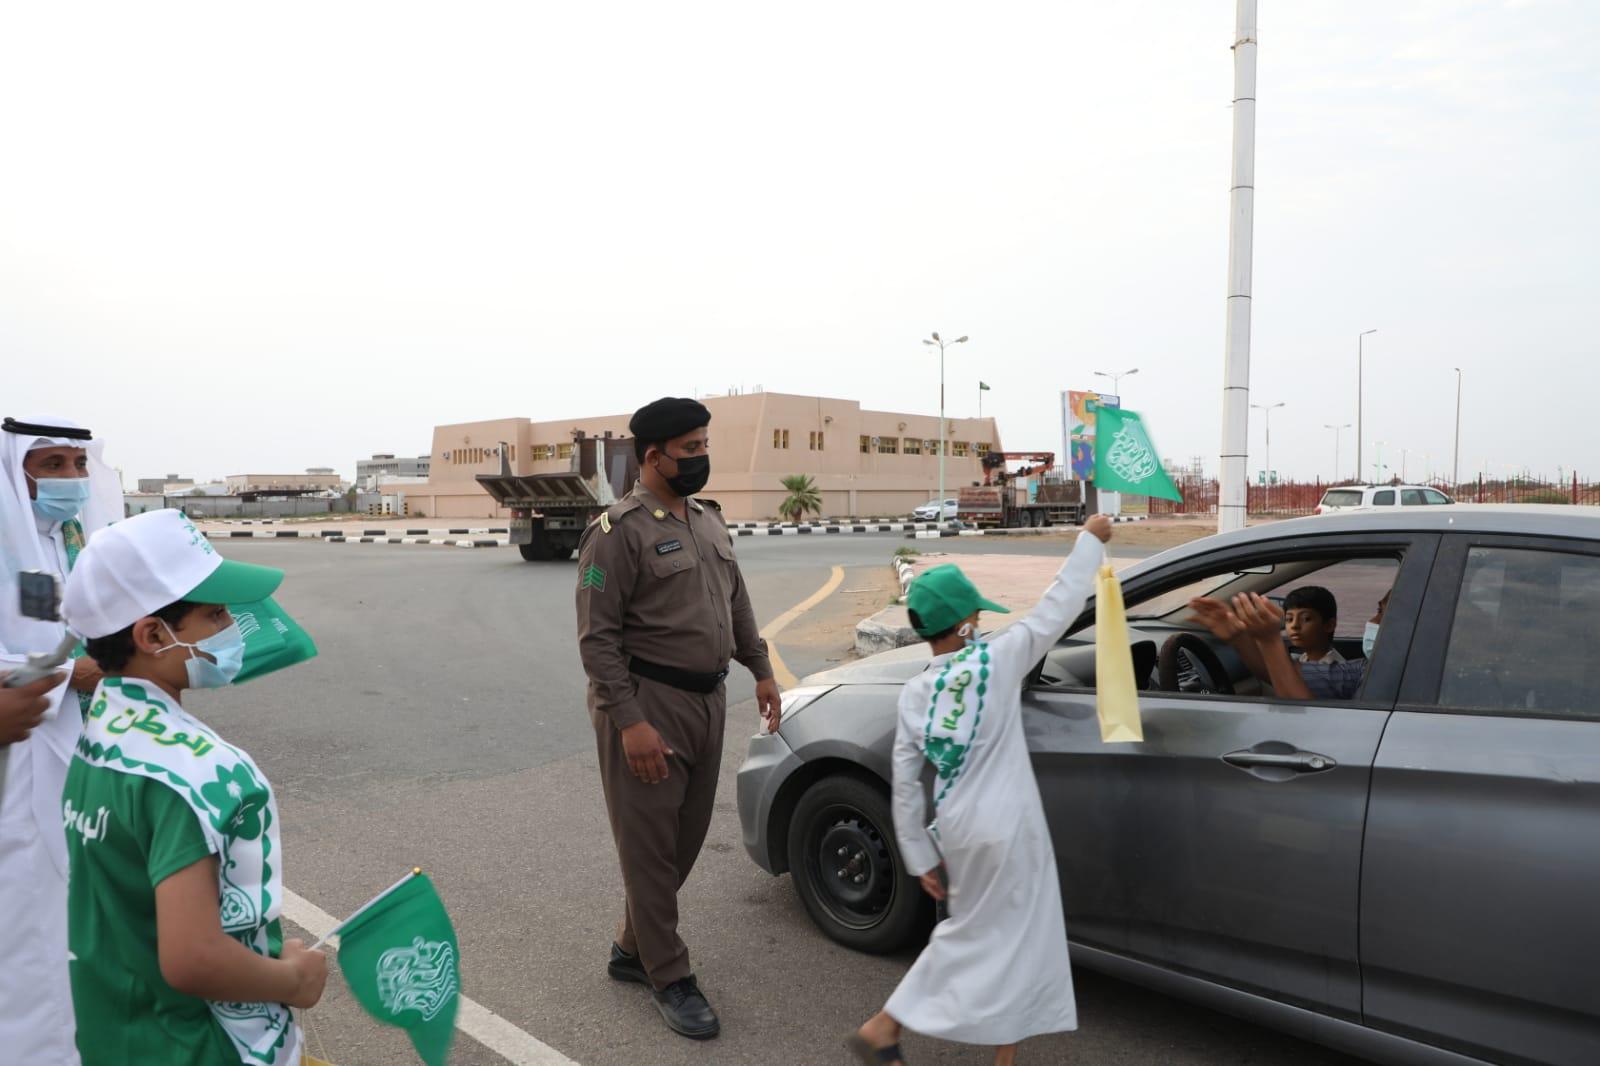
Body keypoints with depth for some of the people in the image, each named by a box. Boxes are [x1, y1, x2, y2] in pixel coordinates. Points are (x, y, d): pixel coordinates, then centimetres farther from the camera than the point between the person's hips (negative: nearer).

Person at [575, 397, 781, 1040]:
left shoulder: (709, 521, 12)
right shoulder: (620, 532, -13)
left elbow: (737, 603, 21)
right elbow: (597, 637, -16)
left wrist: (760, 669, 17)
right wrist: (629, 721, -21)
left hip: (707, 701, 8)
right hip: (649, 705, -8)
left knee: (686, 838, 16)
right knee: (650, 846, 3)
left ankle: (632, 950, 34)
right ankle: (669, 979, 18)